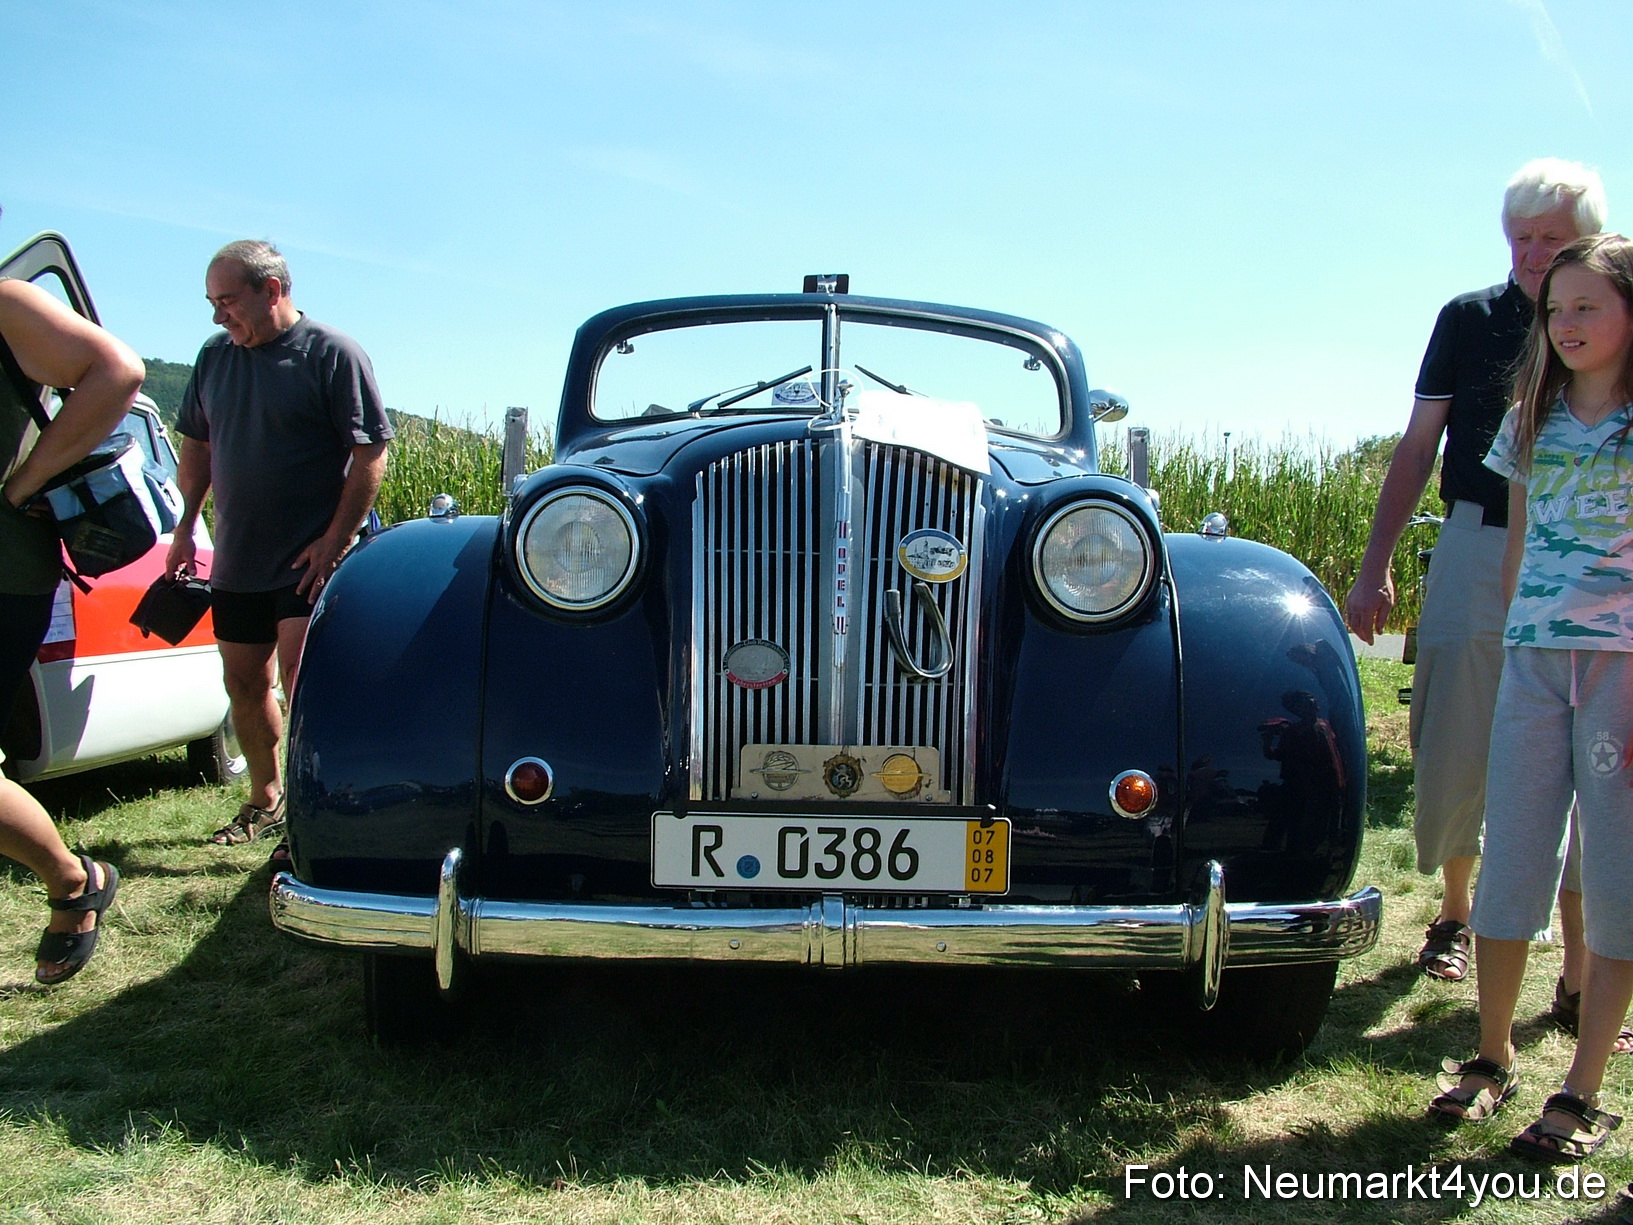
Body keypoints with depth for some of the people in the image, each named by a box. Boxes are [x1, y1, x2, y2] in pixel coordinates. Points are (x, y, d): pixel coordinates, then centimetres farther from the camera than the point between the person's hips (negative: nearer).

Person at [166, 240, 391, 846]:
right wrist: (185, 527, 12)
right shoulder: (215, 356, 9)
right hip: (235, 560, 6)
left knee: (300, 678, -13)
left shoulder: (333, 354, -9)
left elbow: (370, 454, -12)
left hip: (309, 561, -6)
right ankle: (265, 800, 29)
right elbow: (196, 446, 19)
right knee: (244, 683, 13)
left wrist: (334, 541, -17)